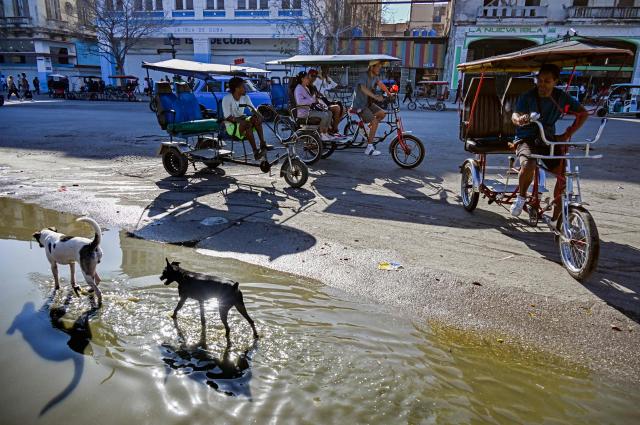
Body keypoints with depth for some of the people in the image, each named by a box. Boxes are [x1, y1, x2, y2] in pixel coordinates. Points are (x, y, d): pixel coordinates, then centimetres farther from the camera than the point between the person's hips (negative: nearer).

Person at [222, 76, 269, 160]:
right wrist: (237, 119, -34)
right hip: (231, 125, -6)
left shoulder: (245, 97, 5)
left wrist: (258, 115, -22)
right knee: (247, 124, -35)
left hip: (241, 121, 6)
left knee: (256, 118, -22)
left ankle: (262, 143, -27)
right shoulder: (226, 99, -12)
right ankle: (255, 151, -38)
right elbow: (228, 117, -17)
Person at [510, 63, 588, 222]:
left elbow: (583, 113, 7)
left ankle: (556, 218, 2)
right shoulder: (527, 97, -10)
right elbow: (515, 115, -23)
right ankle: (521, 196, -4)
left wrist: (567, 134, -3)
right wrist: (519, 120, -48)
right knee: (528, 165, -36)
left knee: (564, 174, -14)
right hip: (526, 139, -4)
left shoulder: (561, 97, -1)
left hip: (549, 139, 4)